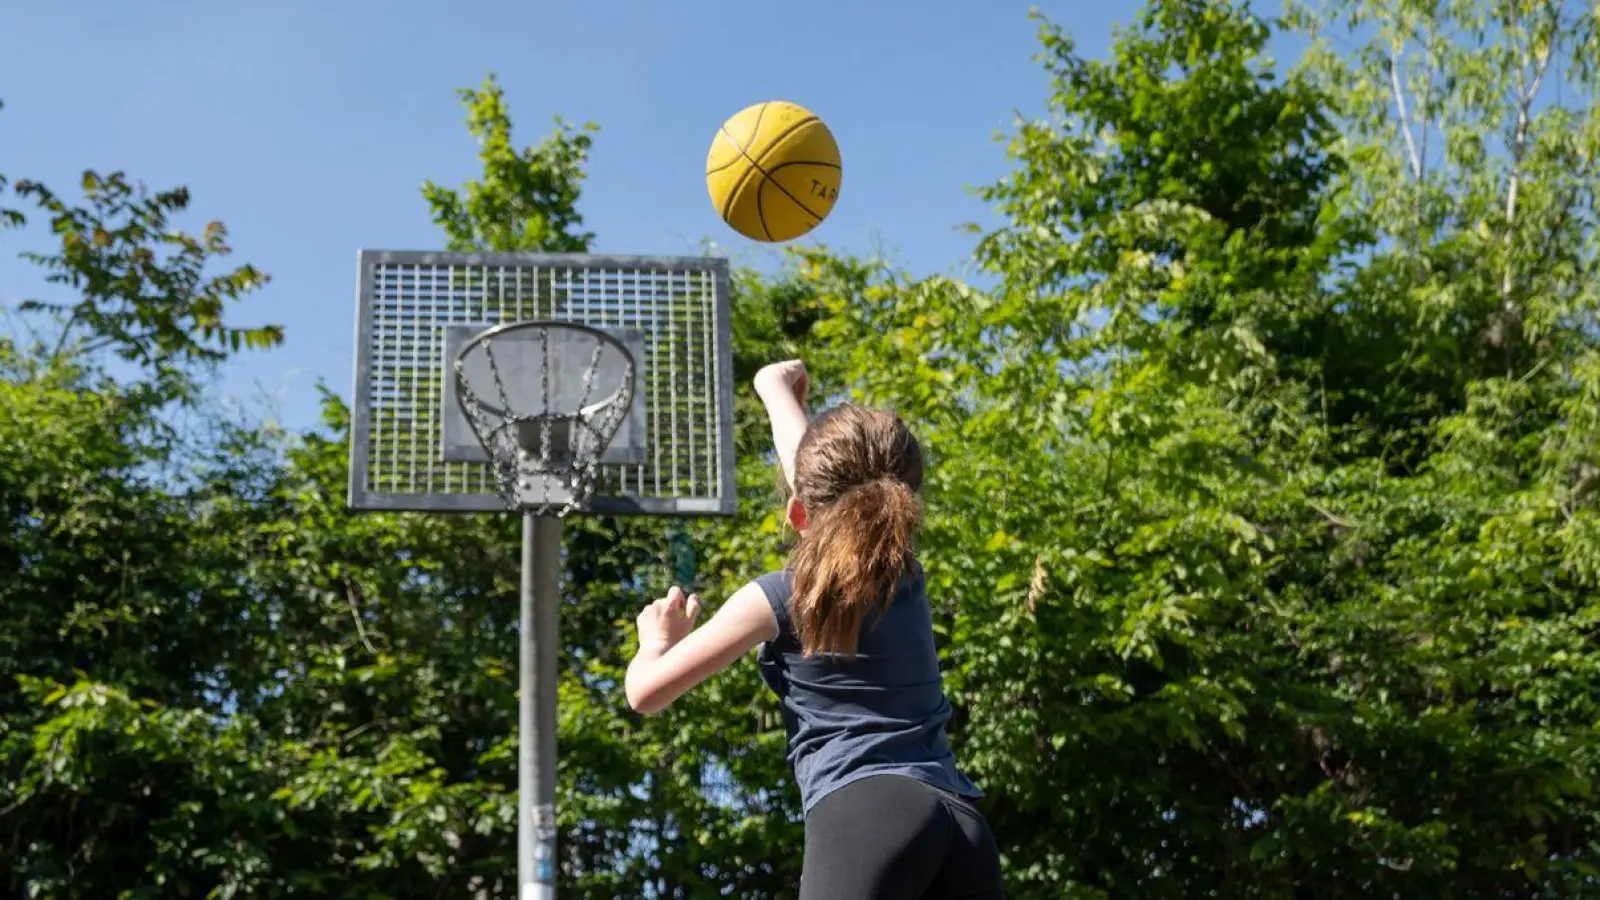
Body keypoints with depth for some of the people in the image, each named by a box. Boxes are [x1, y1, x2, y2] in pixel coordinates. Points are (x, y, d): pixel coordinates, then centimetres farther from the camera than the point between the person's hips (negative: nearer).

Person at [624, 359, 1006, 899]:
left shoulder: (778, 599, 6)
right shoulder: (906, 577, 20)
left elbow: (646, 692, 12)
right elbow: (824, 478, 40)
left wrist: (657, 642, 35)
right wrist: (778, 390, 56)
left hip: (866, 815, -6)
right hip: (963, 824, 6)